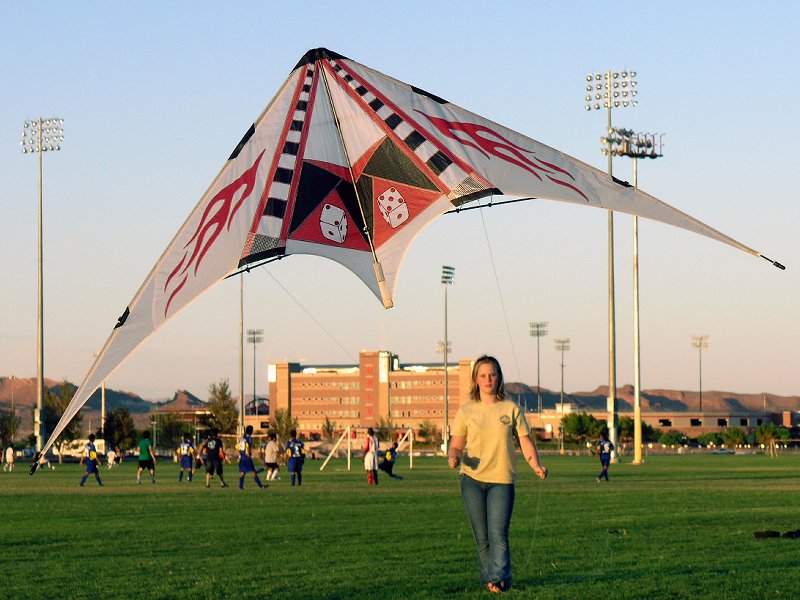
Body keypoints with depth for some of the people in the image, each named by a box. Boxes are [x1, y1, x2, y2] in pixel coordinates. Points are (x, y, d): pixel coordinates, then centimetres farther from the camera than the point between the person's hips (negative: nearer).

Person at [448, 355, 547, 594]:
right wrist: (453, 457, -16)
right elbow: (456, 444, 8)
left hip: (502, 480, -1)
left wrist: (536, 465, -12)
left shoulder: (511, 409, 6)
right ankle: (488, 577, 15)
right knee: (482, 536, 3)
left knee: (498, 534, -14)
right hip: (472, 478, 1)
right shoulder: (466, 411, 8)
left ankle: (499, 579, -21)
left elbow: (525, 442, 5)